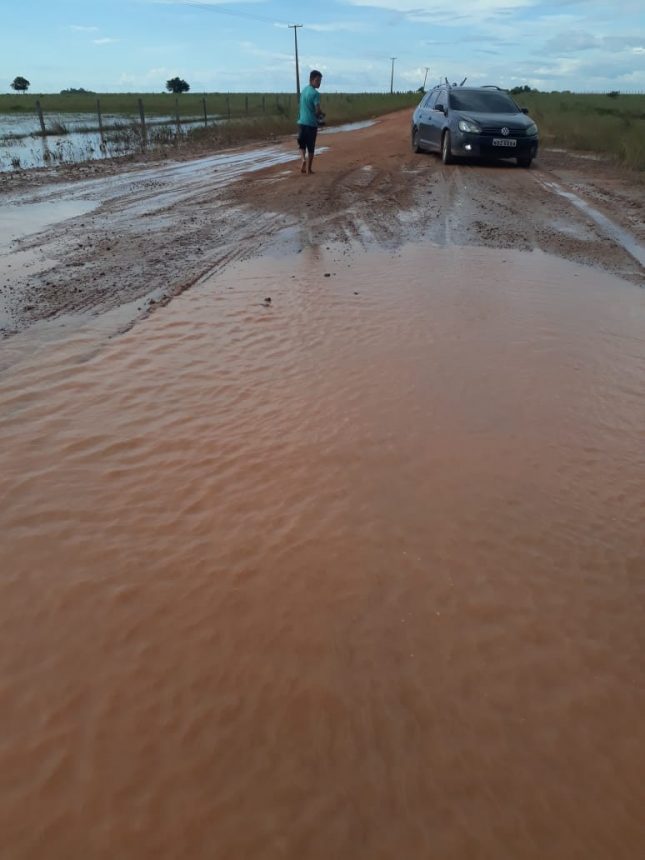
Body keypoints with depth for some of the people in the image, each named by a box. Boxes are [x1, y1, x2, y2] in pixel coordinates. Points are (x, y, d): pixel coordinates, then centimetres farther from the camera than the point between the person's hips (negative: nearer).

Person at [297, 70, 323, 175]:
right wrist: (321, 115, 6)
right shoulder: (315, 93, -12)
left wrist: (318, 114, 11)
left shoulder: (303, 91, 12)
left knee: (302, 144, 19)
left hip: (301, 122, 6)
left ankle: (303, 159, -5)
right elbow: (318, 110, -18)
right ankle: (308, 169, 8)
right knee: (310, 147, 4)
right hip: (311, 123, -6)